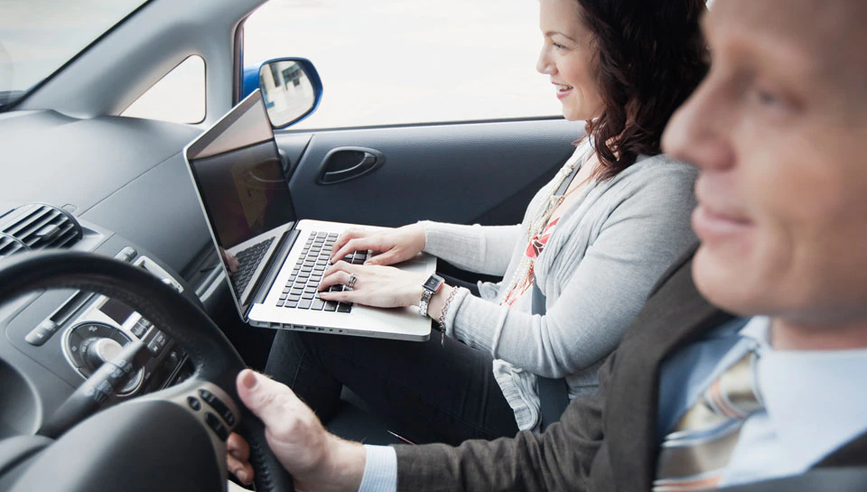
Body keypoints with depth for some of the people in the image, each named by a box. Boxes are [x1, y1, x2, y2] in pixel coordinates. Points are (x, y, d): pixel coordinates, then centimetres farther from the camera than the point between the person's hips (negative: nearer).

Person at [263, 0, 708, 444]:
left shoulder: (663, 193, -28)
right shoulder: (608, 142, 0)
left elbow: (556, 349, -26)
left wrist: (427, 291, -20)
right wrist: (423, 236, 6)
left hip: (530, 412, -8)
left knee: (317, 330, -9)